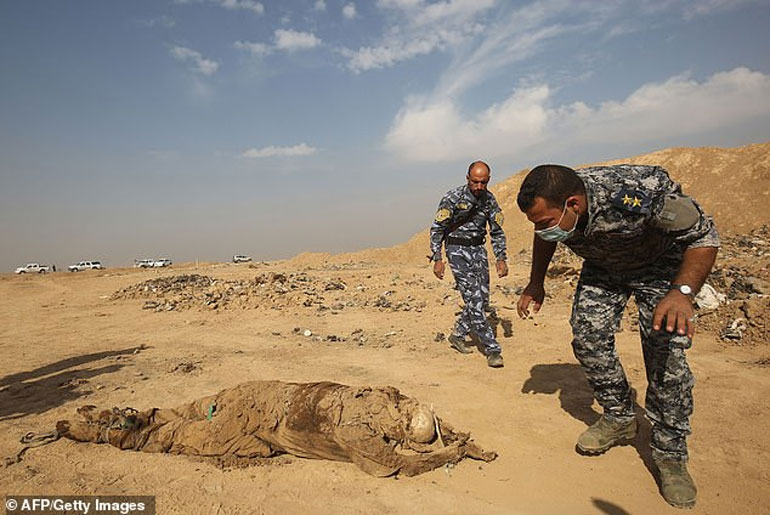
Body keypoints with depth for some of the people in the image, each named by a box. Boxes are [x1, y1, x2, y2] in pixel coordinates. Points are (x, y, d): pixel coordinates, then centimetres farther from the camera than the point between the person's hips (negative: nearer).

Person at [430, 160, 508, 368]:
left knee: (482, 300, 7)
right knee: (474, 300, -10)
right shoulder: (453, 198, -12)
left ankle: (457, 335, 27)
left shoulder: (490, 200, 3)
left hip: (478, 249, 6)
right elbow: (436, 229, -9)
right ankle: (492, 350, -4)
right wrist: (437, 259, -14)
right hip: (457, 251, -6)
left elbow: (497, 232, 10)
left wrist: (501, 259, 1)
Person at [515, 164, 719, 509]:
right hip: (602, 267, 4)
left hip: (659, 265, -4)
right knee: (587, 337, -8)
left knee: (666, 353, -12)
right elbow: (544, 239, 1)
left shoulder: (641, 195, -42)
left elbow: (704, 237, -27)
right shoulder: (552, 205, -26)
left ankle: (670, 455, 5)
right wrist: (536, 283, 4)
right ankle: (619, 419, 15)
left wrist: (682, 292, -42)